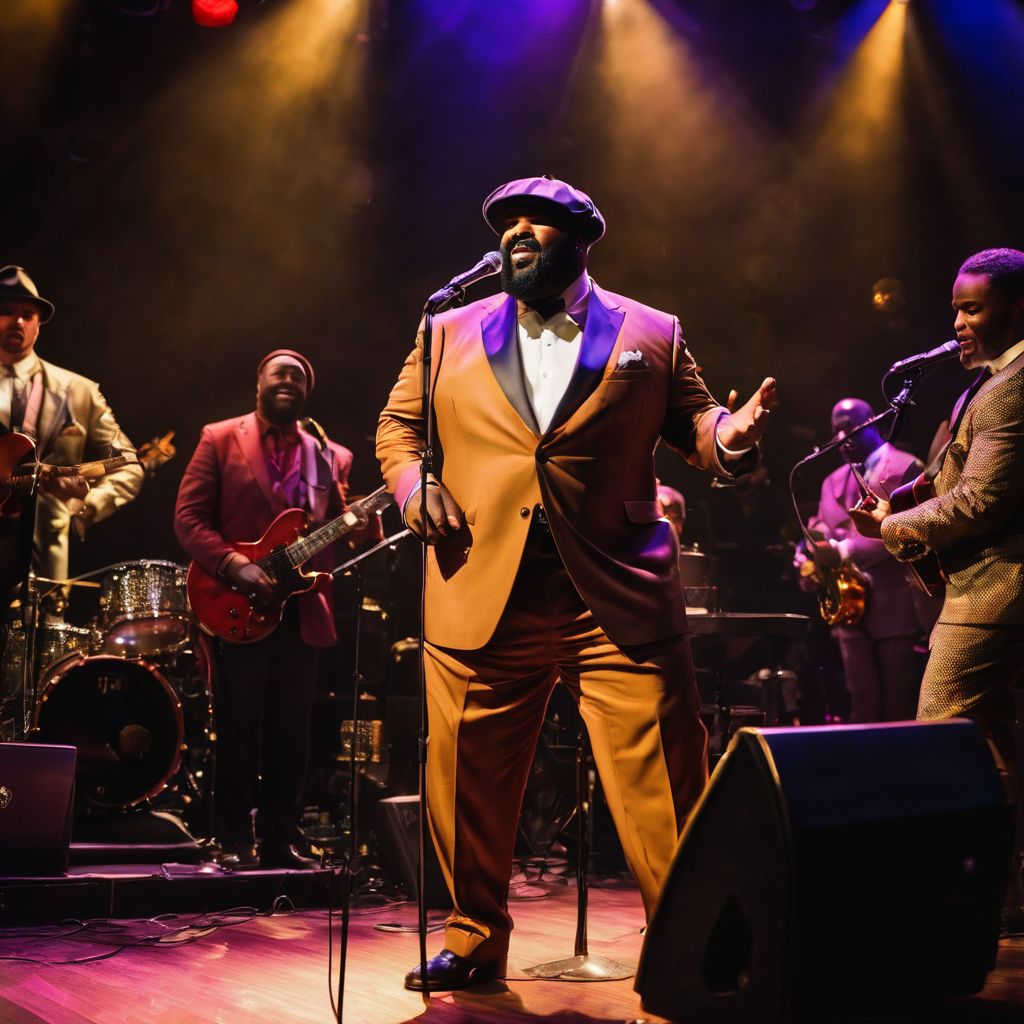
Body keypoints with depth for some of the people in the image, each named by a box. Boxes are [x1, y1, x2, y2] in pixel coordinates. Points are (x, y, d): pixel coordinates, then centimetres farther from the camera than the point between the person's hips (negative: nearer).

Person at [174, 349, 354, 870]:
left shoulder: (331, 457, 14)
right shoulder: (220, 440, 4)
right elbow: (188, 518, -3)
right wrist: (234, 566, -17)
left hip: (302, 612, 3)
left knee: (292, 733, 7)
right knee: (239, 729, 0)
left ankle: (281, 840, 16)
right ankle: (234, 842, 9)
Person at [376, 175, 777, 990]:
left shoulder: (650, 335, 10)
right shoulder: (451, 335, 14)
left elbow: (692, 422, 13)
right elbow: (398, 426, 19)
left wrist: (730, 436, -11)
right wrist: (416, 489, -1)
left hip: (621, 600, -1)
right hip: (481, 599, 2)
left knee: (663, 791, -4)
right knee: (471, 788, 9)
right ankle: (475, 940, 28)